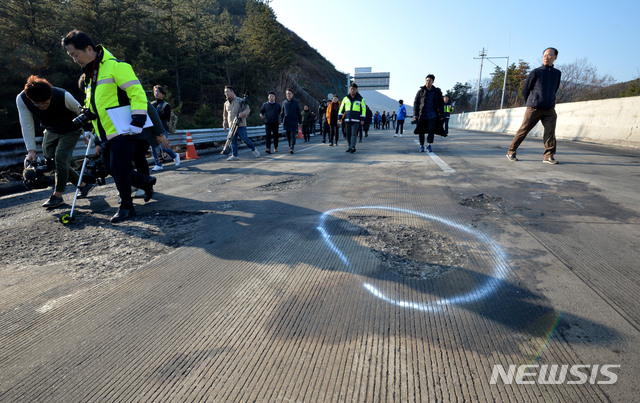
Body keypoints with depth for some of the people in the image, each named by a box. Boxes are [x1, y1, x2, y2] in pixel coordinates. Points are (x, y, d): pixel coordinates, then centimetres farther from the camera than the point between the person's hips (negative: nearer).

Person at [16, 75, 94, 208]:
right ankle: (84, 185, 14)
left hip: (71, 130, -5)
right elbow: (27, 126, -19)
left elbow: (80, 111, -14)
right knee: (50, 159, 2)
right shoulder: (21, 99, -22)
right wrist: (31, 150, -24)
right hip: (51, 131, 5)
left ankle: (57, 196, -5)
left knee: (60, 157, -17)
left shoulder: (63, 96, -32)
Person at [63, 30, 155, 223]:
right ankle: (146, 181, 31)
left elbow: (137, 93, -17)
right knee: (111, 170, 11)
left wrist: (138, 121, -23)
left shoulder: (115, 66, -11)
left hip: (123, 130, -9)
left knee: (118, 169, -10)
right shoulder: (89, 73, 17)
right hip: (106, 133, 9)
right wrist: (87, 114, 13)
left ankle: (126, 206, 6)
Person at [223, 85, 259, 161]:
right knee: (233, 141, 1)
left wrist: (243, 113, -28)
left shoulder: (240, 100, -3)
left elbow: (248, 109, -8)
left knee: (245, 139, -3)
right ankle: (234, 155, 5)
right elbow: (225, 114, 26)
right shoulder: (226, 103, 15)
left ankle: (254, 149, 19)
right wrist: (224, 124, 24)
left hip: (240, 124, -5)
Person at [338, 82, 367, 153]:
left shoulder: (361, 99, 6)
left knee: (354, 133, -13)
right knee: (348, 134, 5)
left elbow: (363, 109, 4)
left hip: (356, 120, -3)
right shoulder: (345, 98, 13)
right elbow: (341, 108, 15)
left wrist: (362, 119, -4)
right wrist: (339, 118, 7)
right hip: (347, 120, 3)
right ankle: (350, 147, 15)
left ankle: (353, 147, -17)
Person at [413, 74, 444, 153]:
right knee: (421, 131, 4)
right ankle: (421, 145, 17)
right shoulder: (420, 91, 2)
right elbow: (416, 103, 2)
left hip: (432, 115, 0)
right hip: (422, 115, 0)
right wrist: (415, 115, -6)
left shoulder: (437, 92, 6)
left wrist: (441, 115, 5)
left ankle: (429, 145, 8)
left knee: (431, 130, -5)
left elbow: (441, 104, 10)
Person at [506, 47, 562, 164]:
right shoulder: (535, 72, -1)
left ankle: (548, 156, -9)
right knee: (523, 130, -1)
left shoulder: (557, 73, 11)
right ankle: (511, 152, 9)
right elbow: (525, 89, 7)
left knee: (550, 131, -11)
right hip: (534, 109, -3)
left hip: (549, 109, 3)